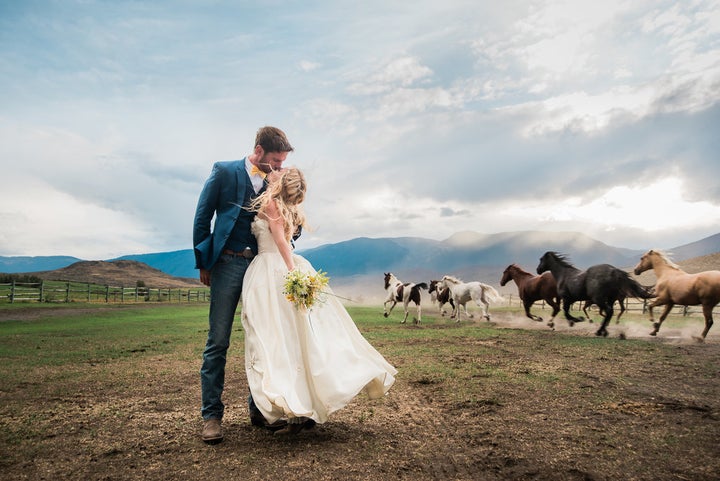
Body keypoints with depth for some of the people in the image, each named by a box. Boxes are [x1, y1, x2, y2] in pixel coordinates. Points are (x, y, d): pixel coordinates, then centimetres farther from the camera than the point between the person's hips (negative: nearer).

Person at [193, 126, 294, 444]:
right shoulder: (224, 171, 2)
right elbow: (202, 217, 1)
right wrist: (203, 262, -2)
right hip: (228, 264, -4)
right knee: (218, 342, 0)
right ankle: (211, 414, 9)